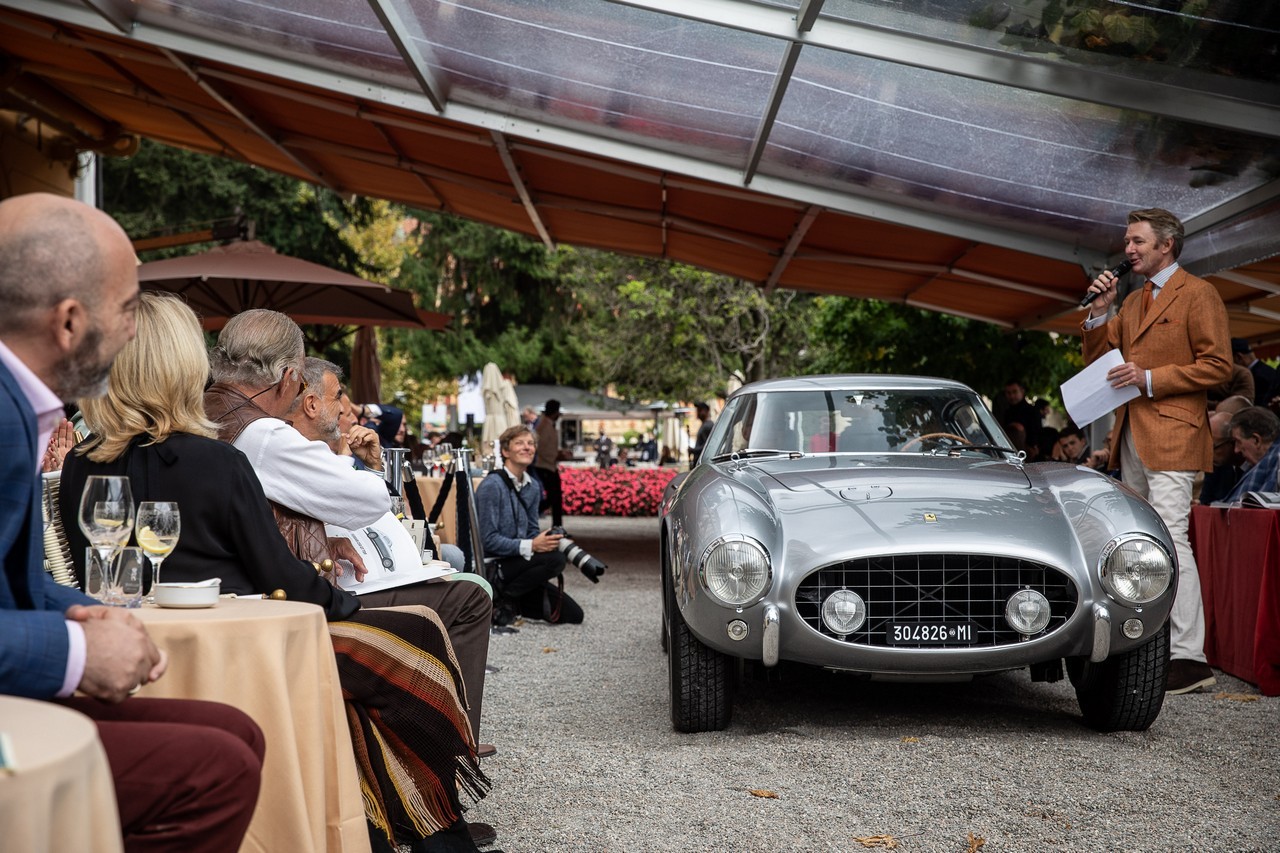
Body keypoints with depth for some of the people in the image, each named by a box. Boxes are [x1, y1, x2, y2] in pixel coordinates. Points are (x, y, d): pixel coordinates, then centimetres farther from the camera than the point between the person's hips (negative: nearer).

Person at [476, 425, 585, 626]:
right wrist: (530, 546, -30)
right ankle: (500, 598, -13)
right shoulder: (492, 485, -14)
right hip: (490, 567, -8)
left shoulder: (532, 486, 9)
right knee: (554, 558, -30)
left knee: (573, 614, 2)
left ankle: (509, 601, 13)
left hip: (516, 563, 8)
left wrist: (547, 541, -9)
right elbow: (488, 539, -19)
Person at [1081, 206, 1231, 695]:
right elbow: (1096, 358, 20)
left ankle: (1189, 658, -17)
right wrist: (1099, 310, 5)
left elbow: (1217, 365, -11)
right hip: (1132, 435, 9)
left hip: (1172, 433, -9)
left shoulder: (1197, 294, -4)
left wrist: (1150, 378, -16)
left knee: (1169, 536, -17)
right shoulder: (1134, 301, 20)